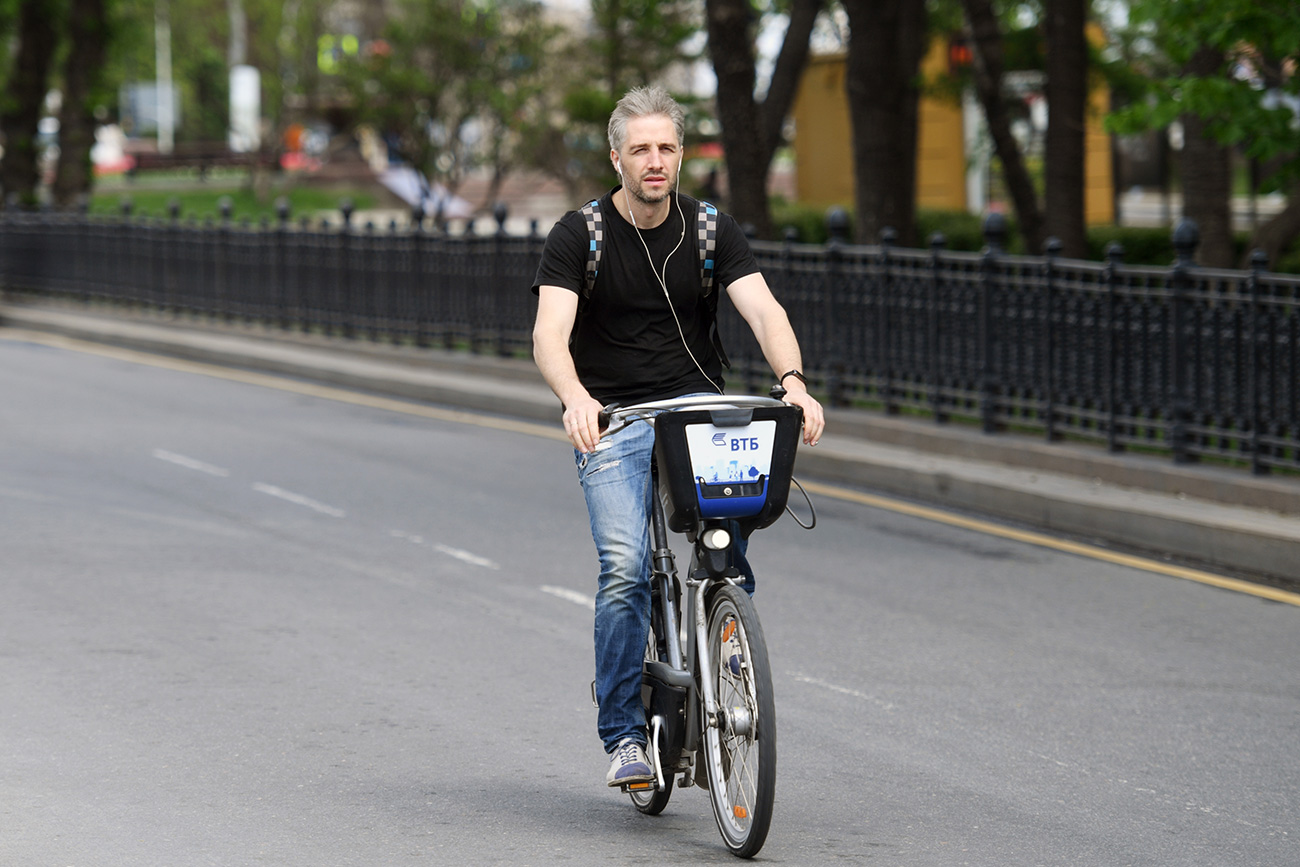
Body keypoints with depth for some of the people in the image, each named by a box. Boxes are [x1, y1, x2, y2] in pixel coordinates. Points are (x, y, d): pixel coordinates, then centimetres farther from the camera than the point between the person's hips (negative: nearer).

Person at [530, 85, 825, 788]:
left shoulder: (711, 230, 2)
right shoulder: (579, 236, -5)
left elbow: (763, 311, -11)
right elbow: (549, 335, -17)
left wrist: (792, 381, -31)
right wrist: (575, 398, -39)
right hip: (610, 420, -1)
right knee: (624, 570, -19)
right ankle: (623, 734, -6)